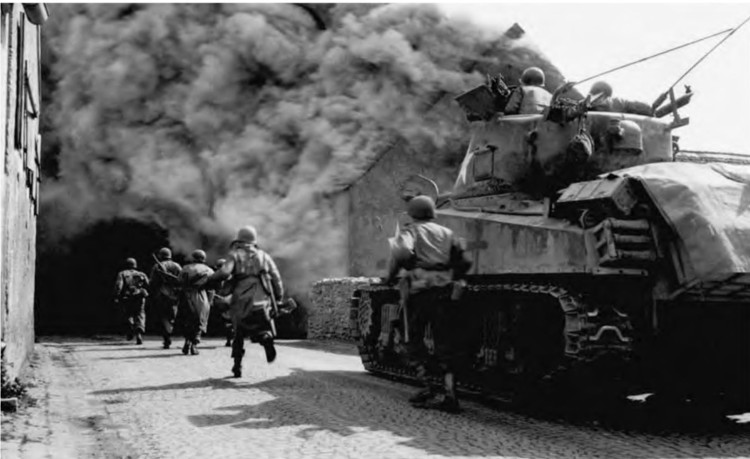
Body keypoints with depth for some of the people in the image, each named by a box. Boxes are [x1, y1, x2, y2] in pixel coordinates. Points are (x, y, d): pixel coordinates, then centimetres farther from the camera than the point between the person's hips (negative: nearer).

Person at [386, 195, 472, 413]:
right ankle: (449, 392, -6)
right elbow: (465, 261, 12)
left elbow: (402, 252, -17)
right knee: (445, 344, 5)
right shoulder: (446, 233, 18)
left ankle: (427, 387, 1)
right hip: (445, 293, 4)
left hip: (418, 291, -4)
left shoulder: (410, 232, 5)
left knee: (414, 340, 9)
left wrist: (391, 276, -5)